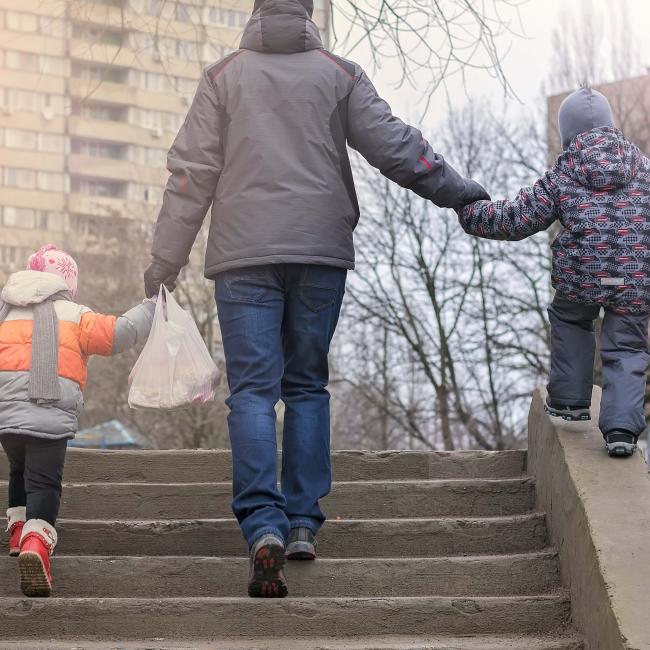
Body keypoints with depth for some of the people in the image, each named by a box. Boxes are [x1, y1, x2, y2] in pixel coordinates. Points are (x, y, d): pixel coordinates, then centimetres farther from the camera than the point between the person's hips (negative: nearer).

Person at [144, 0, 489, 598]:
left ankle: (264, 527, -21)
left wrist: (165, 260, 9)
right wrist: (459, 190, 14)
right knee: (308, 386, 12)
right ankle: (303, 524, 9)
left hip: (244, 256, -1)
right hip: (322, 252, 1)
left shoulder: (224, 76, 7)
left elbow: (191, 172, 4)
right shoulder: (340, 74, 8)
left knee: (253, 390, -4)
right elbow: (393, 146, 3)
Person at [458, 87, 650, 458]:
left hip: (580, 277, 0)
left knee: (570, 323, 30)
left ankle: (570, 399, 29)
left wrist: (471, 213, 14)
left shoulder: (562, 176, 2)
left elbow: (517, 219, 1)